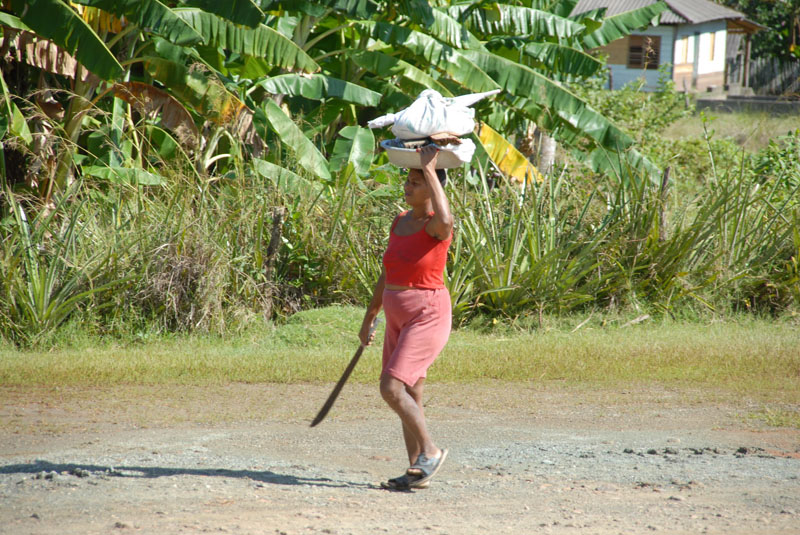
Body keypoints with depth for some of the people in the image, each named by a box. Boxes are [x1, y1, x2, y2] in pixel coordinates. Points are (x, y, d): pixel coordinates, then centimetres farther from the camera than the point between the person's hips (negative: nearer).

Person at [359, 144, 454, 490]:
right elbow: (386, 276, 18)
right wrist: (368, 319, 22)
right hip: (398, 319, 9)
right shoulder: (400, 222, 9)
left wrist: (430, 169, -33)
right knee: (409, 397, 10)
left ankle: (430, 451, -2)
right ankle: (418, 471, 16)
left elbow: (445, 220, -42)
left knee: (391, 388, -16)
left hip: (427, 316, -9)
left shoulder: (436, 226, -14)